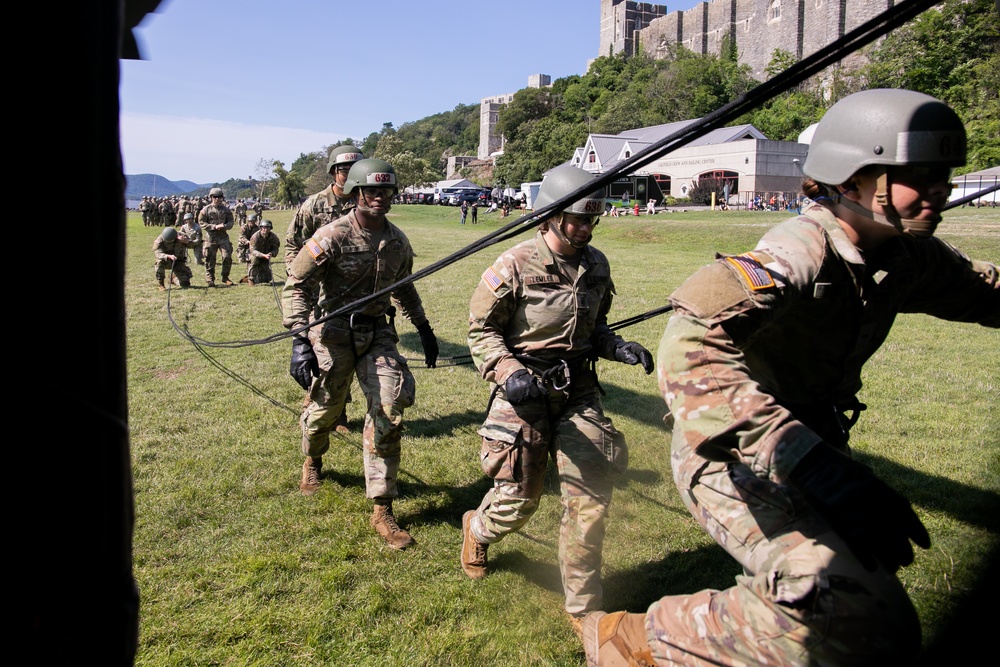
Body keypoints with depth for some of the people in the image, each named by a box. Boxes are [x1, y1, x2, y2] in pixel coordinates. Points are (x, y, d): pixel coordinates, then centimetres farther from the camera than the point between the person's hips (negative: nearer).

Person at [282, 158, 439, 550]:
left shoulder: (397, 241, 2)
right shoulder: (333, 236, -15)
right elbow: (296, 286, -16)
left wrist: (424, 330, 20)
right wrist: (300, 341, -26)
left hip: (377, 332, 4)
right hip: (334, 332, -3)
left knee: (389, 411, -8)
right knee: (325, 410, 10)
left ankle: (382, 510, 1)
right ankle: (313, 462, 49)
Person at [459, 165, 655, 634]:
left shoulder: (596, 266, 5)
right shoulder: (515, 267, -12)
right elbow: (481, 331, -6)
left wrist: (619, 348, -2)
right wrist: (508, 373, -21)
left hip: (577, 388, 4)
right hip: (525, 389, -4)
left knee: (590, 495, -3)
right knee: (519, 498, 5)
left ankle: (583, 608, 14)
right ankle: (477, 529, 43)